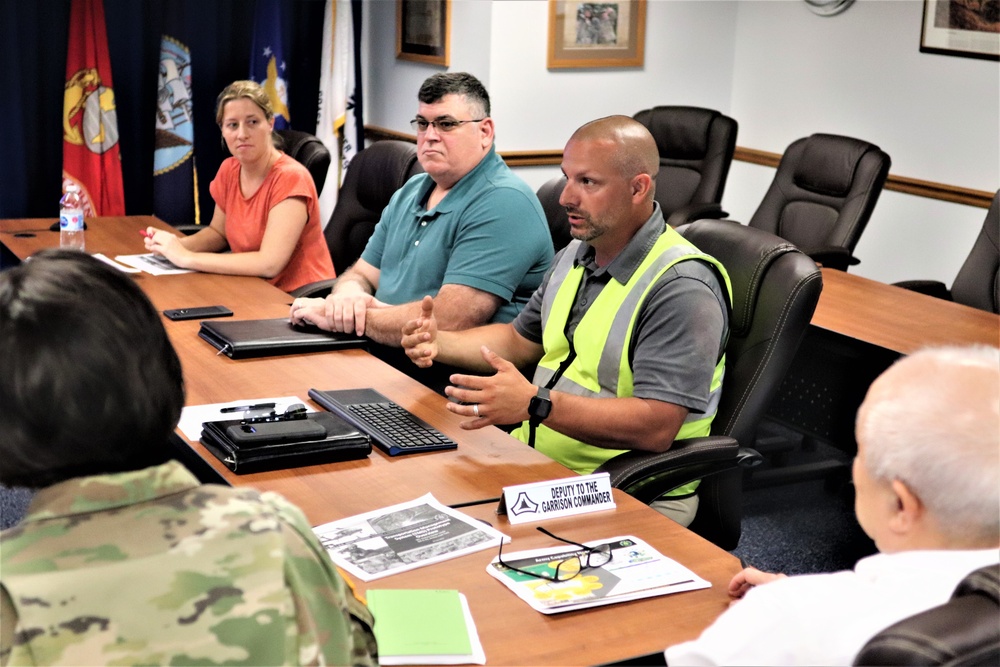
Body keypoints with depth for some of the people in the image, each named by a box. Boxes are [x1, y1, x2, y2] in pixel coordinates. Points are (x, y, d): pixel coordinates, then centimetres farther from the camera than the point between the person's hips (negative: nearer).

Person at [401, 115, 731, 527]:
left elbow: (656, 426, -27)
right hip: (535, 461, 9)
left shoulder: (682, 287, -18)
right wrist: (441, 343, 8)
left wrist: (536, 404, -34)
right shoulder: (576, 255, 11)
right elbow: (521, 340, 26)